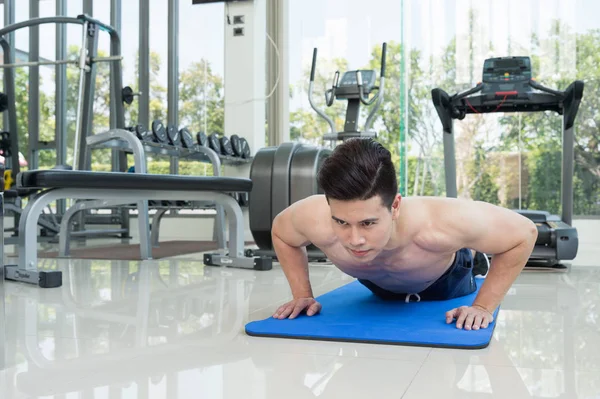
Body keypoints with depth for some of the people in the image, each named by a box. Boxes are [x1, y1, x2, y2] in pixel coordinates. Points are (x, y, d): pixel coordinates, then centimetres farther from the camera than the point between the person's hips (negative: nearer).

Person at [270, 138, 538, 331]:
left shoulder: (440, 224, -50)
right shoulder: (316, 220, -43)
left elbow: (524, 233, -32)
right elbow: (280, 231, -16)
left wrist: (483, 307, -31)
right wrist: (302, 294, -21)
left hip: (442, 280, -2)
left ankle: (471, 258, 63)